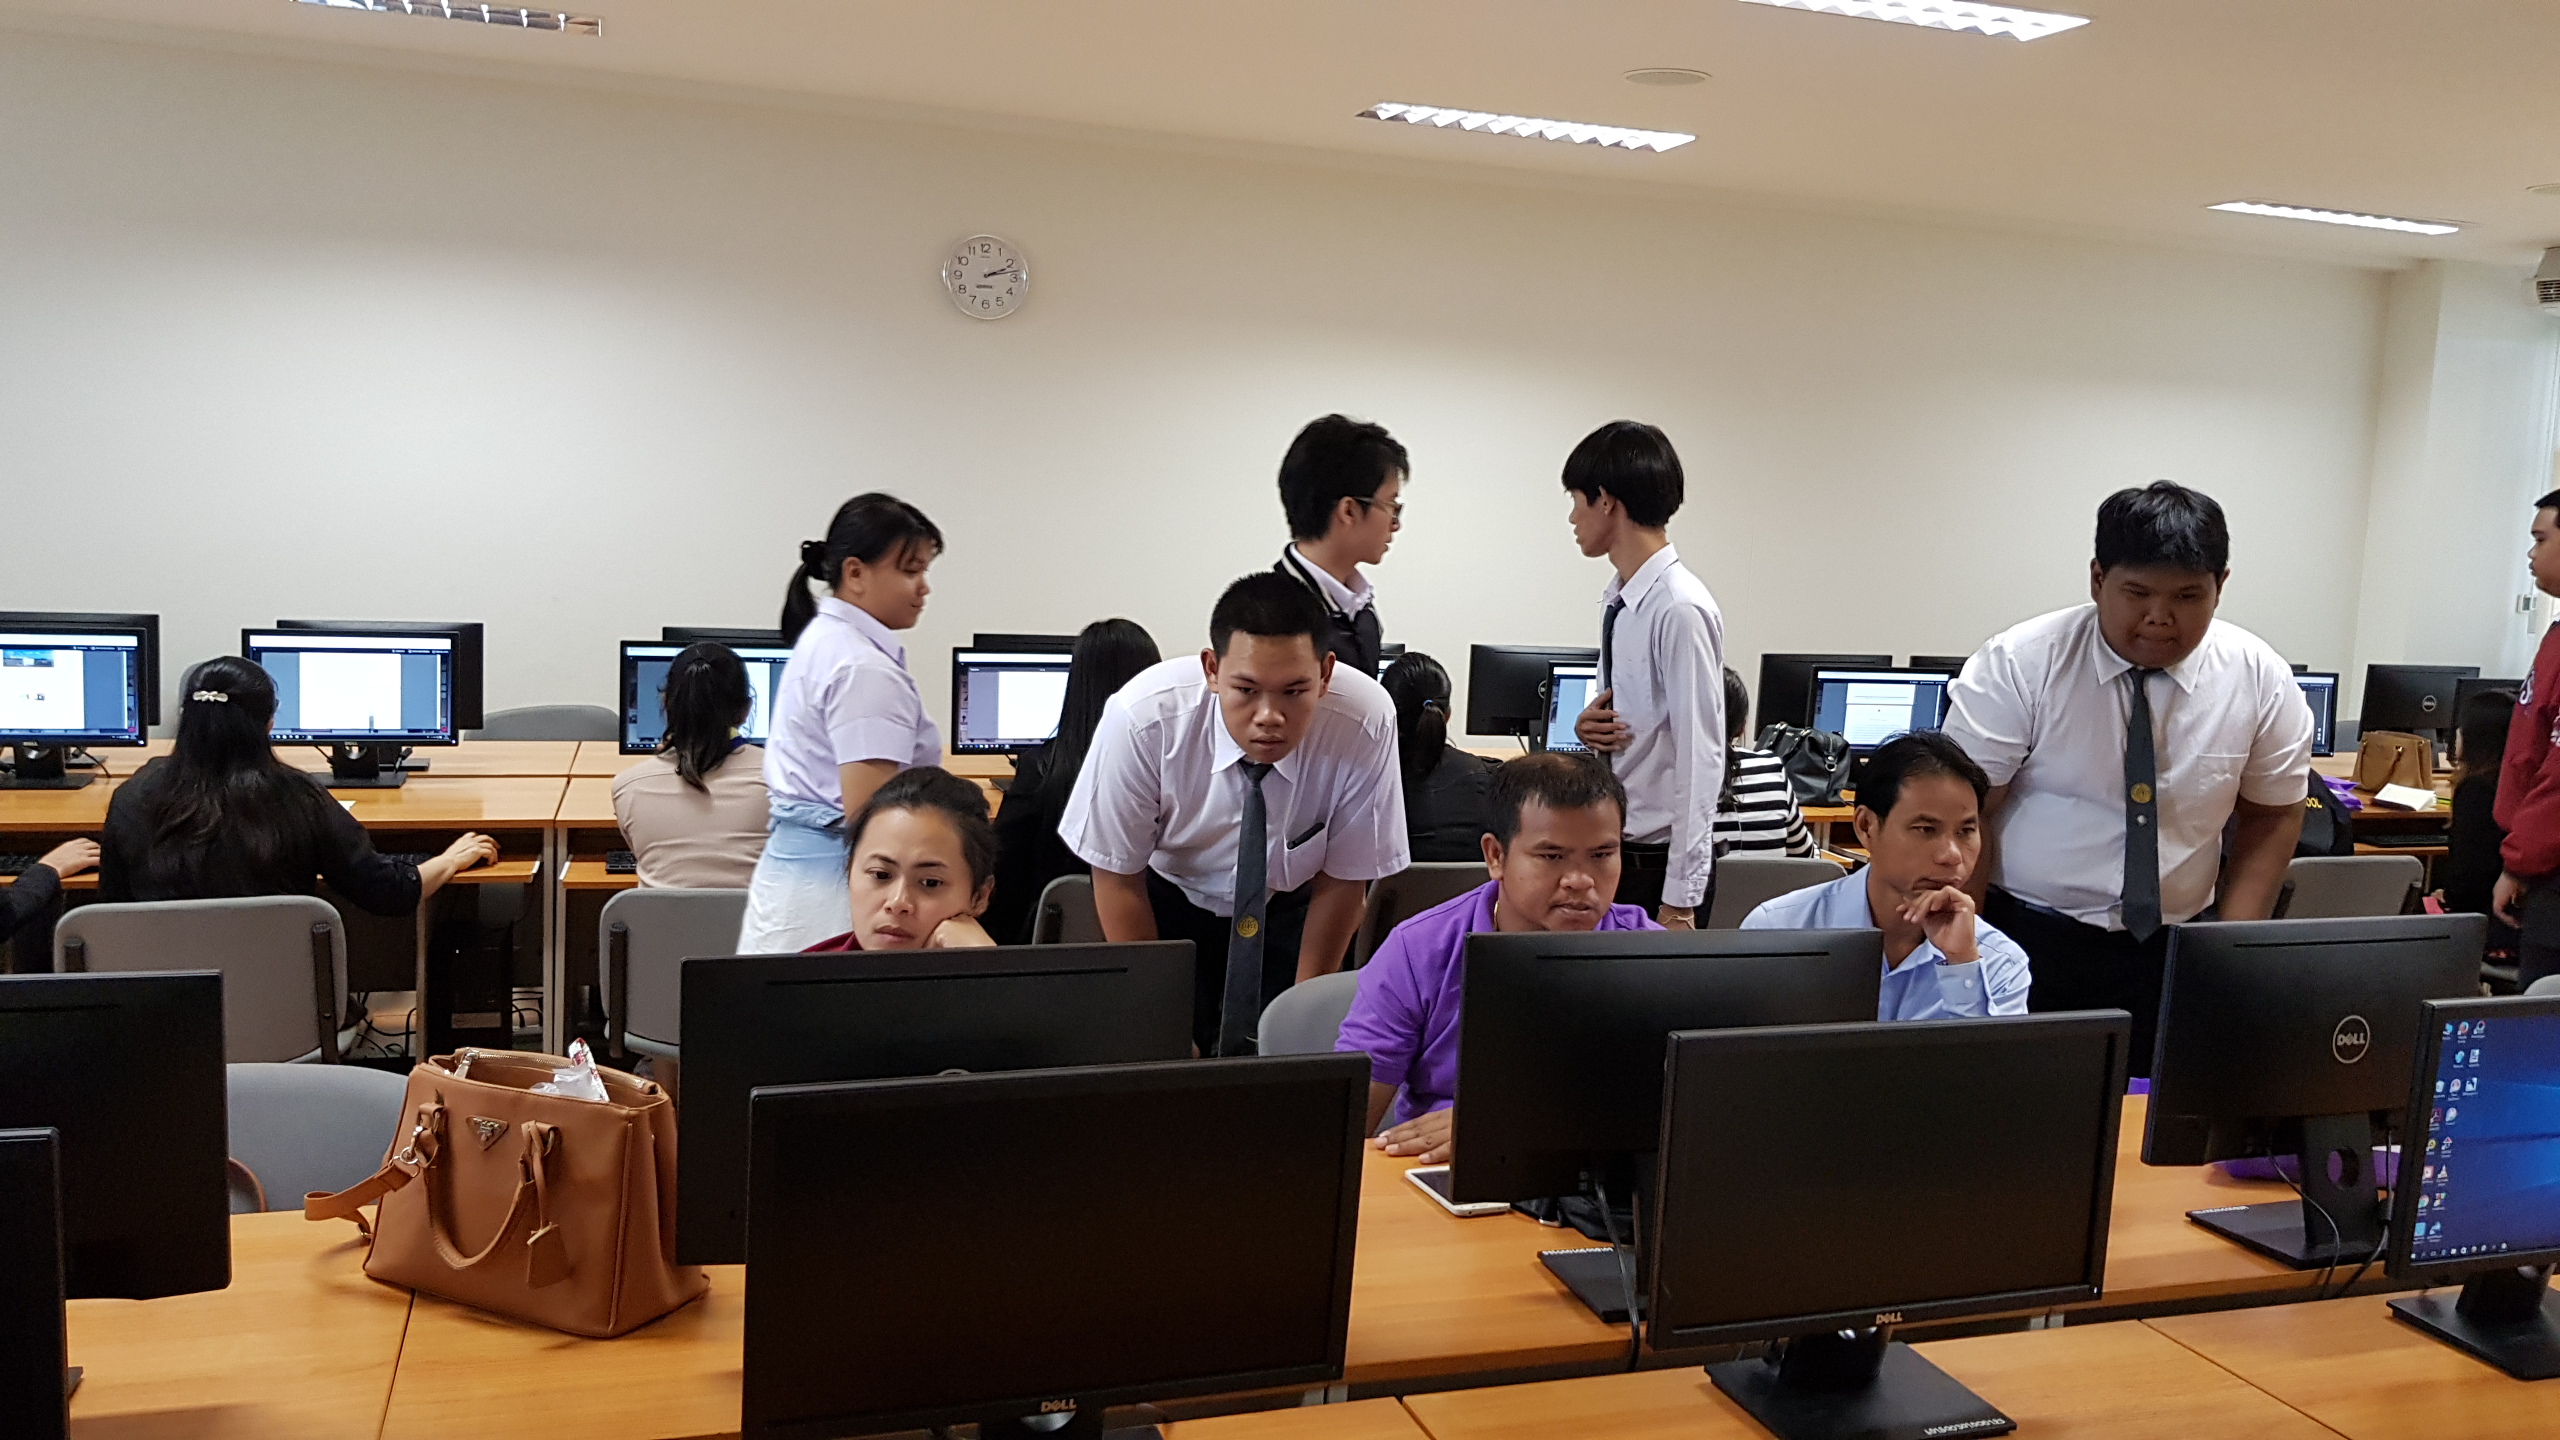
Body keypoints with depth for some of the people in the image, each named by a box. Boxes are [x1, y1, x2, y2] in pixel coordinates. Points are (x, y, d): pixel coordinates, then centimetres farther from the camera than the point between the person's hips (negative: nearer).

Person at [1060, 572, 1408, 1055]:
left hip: (1291, 910, 1)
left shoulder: (1366, 723, -30)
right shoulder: (1141, 719, -31)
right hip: (1167, 902, -1)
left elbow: (1344, 878, -15)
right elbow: (1117, 876, -17)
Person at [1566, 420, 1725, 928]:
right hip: (1608, 847, 8)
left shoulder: (1680, 611, -18)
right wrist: (1589, 725, -3)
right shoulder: (1617, 601, 7)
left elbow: (1700, 758, -18)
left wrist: (1681, 902, -18)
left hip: (1659, 862, -8)